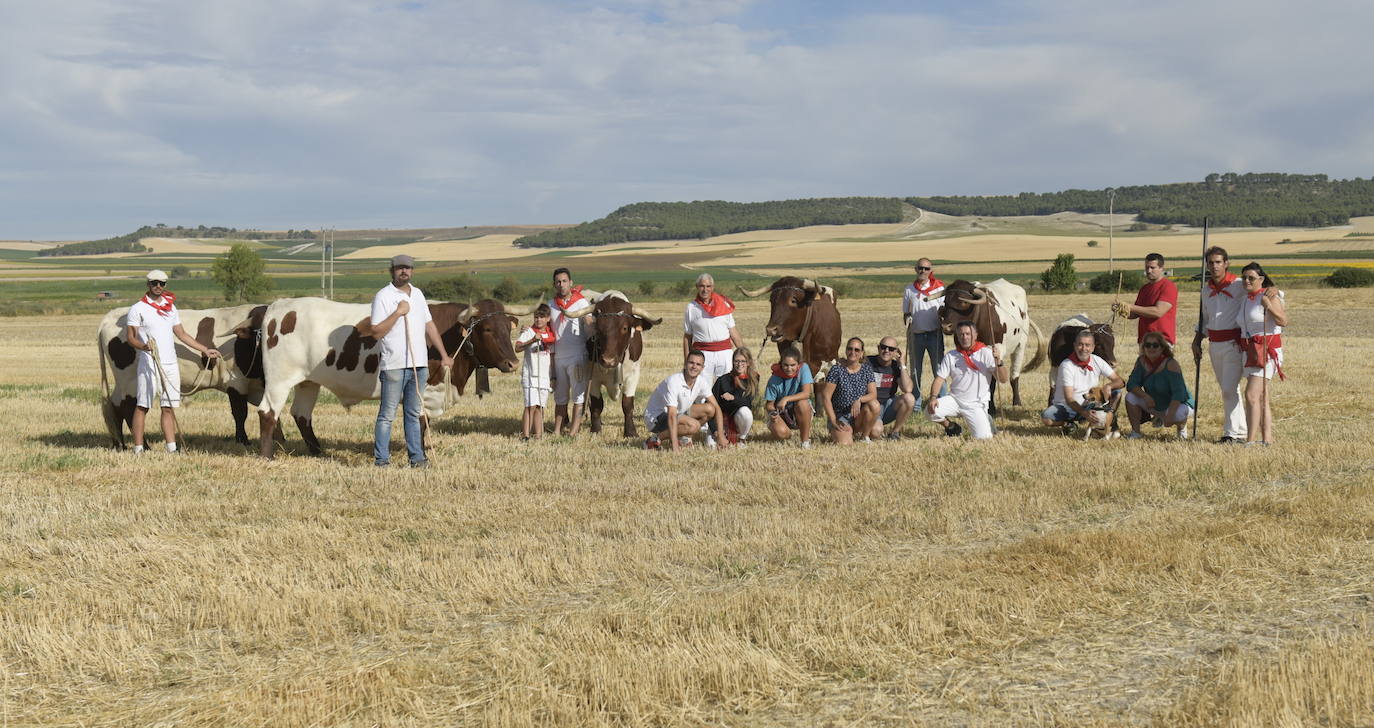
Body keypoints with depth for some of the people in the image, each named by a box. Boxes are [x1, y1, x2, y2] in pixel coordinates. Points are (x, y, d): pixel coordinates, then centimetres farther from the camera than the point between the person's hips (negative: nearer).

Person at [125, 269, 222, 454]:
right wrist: (144, 346, -26)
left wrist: (205, 349, 22)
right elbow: (131, 337, -6)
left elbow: (181, 334, 23)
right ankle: (138, 448, 0)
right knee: (142, 406, -3)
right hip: (149, 364, -5)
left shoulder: (171, 308, 16)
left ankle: (171, 447, 6)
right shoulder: (138, 309, -2)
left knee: (168, 408, 5)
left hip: (170, 364, 5)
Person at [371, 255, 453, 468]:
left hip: (419, 365, 6)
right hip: (393, 365, -6)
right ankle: (381, 459, 2)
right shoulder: (383, 296, -5)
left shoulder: (418, 295, 15)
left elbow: (429, 326, 21)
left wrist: (444, 355, 19)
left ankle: (417, 458, 14)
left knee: (413, 414, 11)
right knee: (387, 414, -2)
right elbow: (376, 332, -10)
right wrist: (398, 313, -17)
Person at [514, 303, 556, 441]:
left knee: (540, 407, 6)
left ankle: (538, 435, 9)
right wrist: (532, 340, -28)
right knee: (531, 405, -12)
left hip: (545, 376, 5)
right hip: (530, 375, -5)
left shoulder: (551, 335, 12)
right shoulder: (529, 331, -2)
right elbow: (517, 347, -16)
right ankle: (525, 435, -12)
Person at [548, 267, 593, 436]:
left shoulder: (582, 303, -5)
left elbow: (592, 326, -10)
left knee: (578, 396, -3)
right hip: (558, 357, 5)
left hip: (578, 357, -5)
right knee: (560, 397, 10)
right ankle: (557, 431, 15)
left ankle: (573, 432, -1)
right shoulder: (551, 305, 9)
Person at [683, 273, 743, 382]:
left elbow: (733, 331, 12)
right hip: (702, 352, -1)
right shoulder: (691, 307, 5)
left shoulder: (724, 304, 9)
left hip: (724, 351, 1)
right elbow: (687, 336, 8)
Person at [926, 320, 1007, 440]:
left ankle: (985, 421, 20)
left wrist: (998, 360, -29)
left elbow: (1004, 379, -11)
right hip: (955, 399, 2)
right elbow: (939, 379, 1)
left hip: (976, 405, -2)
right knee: (931, 411, -24)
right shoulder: (950, 356, 3)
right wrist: (933, 397, -19)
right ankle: (951, 427, 10)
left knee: (983, 437, -19)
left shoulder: (986, 353, -5)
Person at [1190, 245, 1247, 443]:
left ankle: (1233, 433, -8)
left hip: (1234, 343, -7)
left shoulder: (1238, 286, -9)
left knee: (1229, 388, -13)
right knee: (1228, 389, 11)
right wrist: (1197, 342, 20)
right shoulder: (1207, 290, 13)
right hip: (1214, 344, 7)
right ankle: (1240, 430, 19)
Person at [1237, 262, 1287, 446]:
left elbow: (1283, 321, -20)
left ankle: (1250, 440, -20)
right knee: (1262, 399, 9)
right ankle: (1267, 438, 11)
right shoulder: (1246, 299, 15)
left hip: (1267, 350, -9)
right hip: (1250, 351, 9)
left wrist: (1269, 306, -32)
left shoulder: (1269, 296, -10)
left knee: (1251, 395, -18)